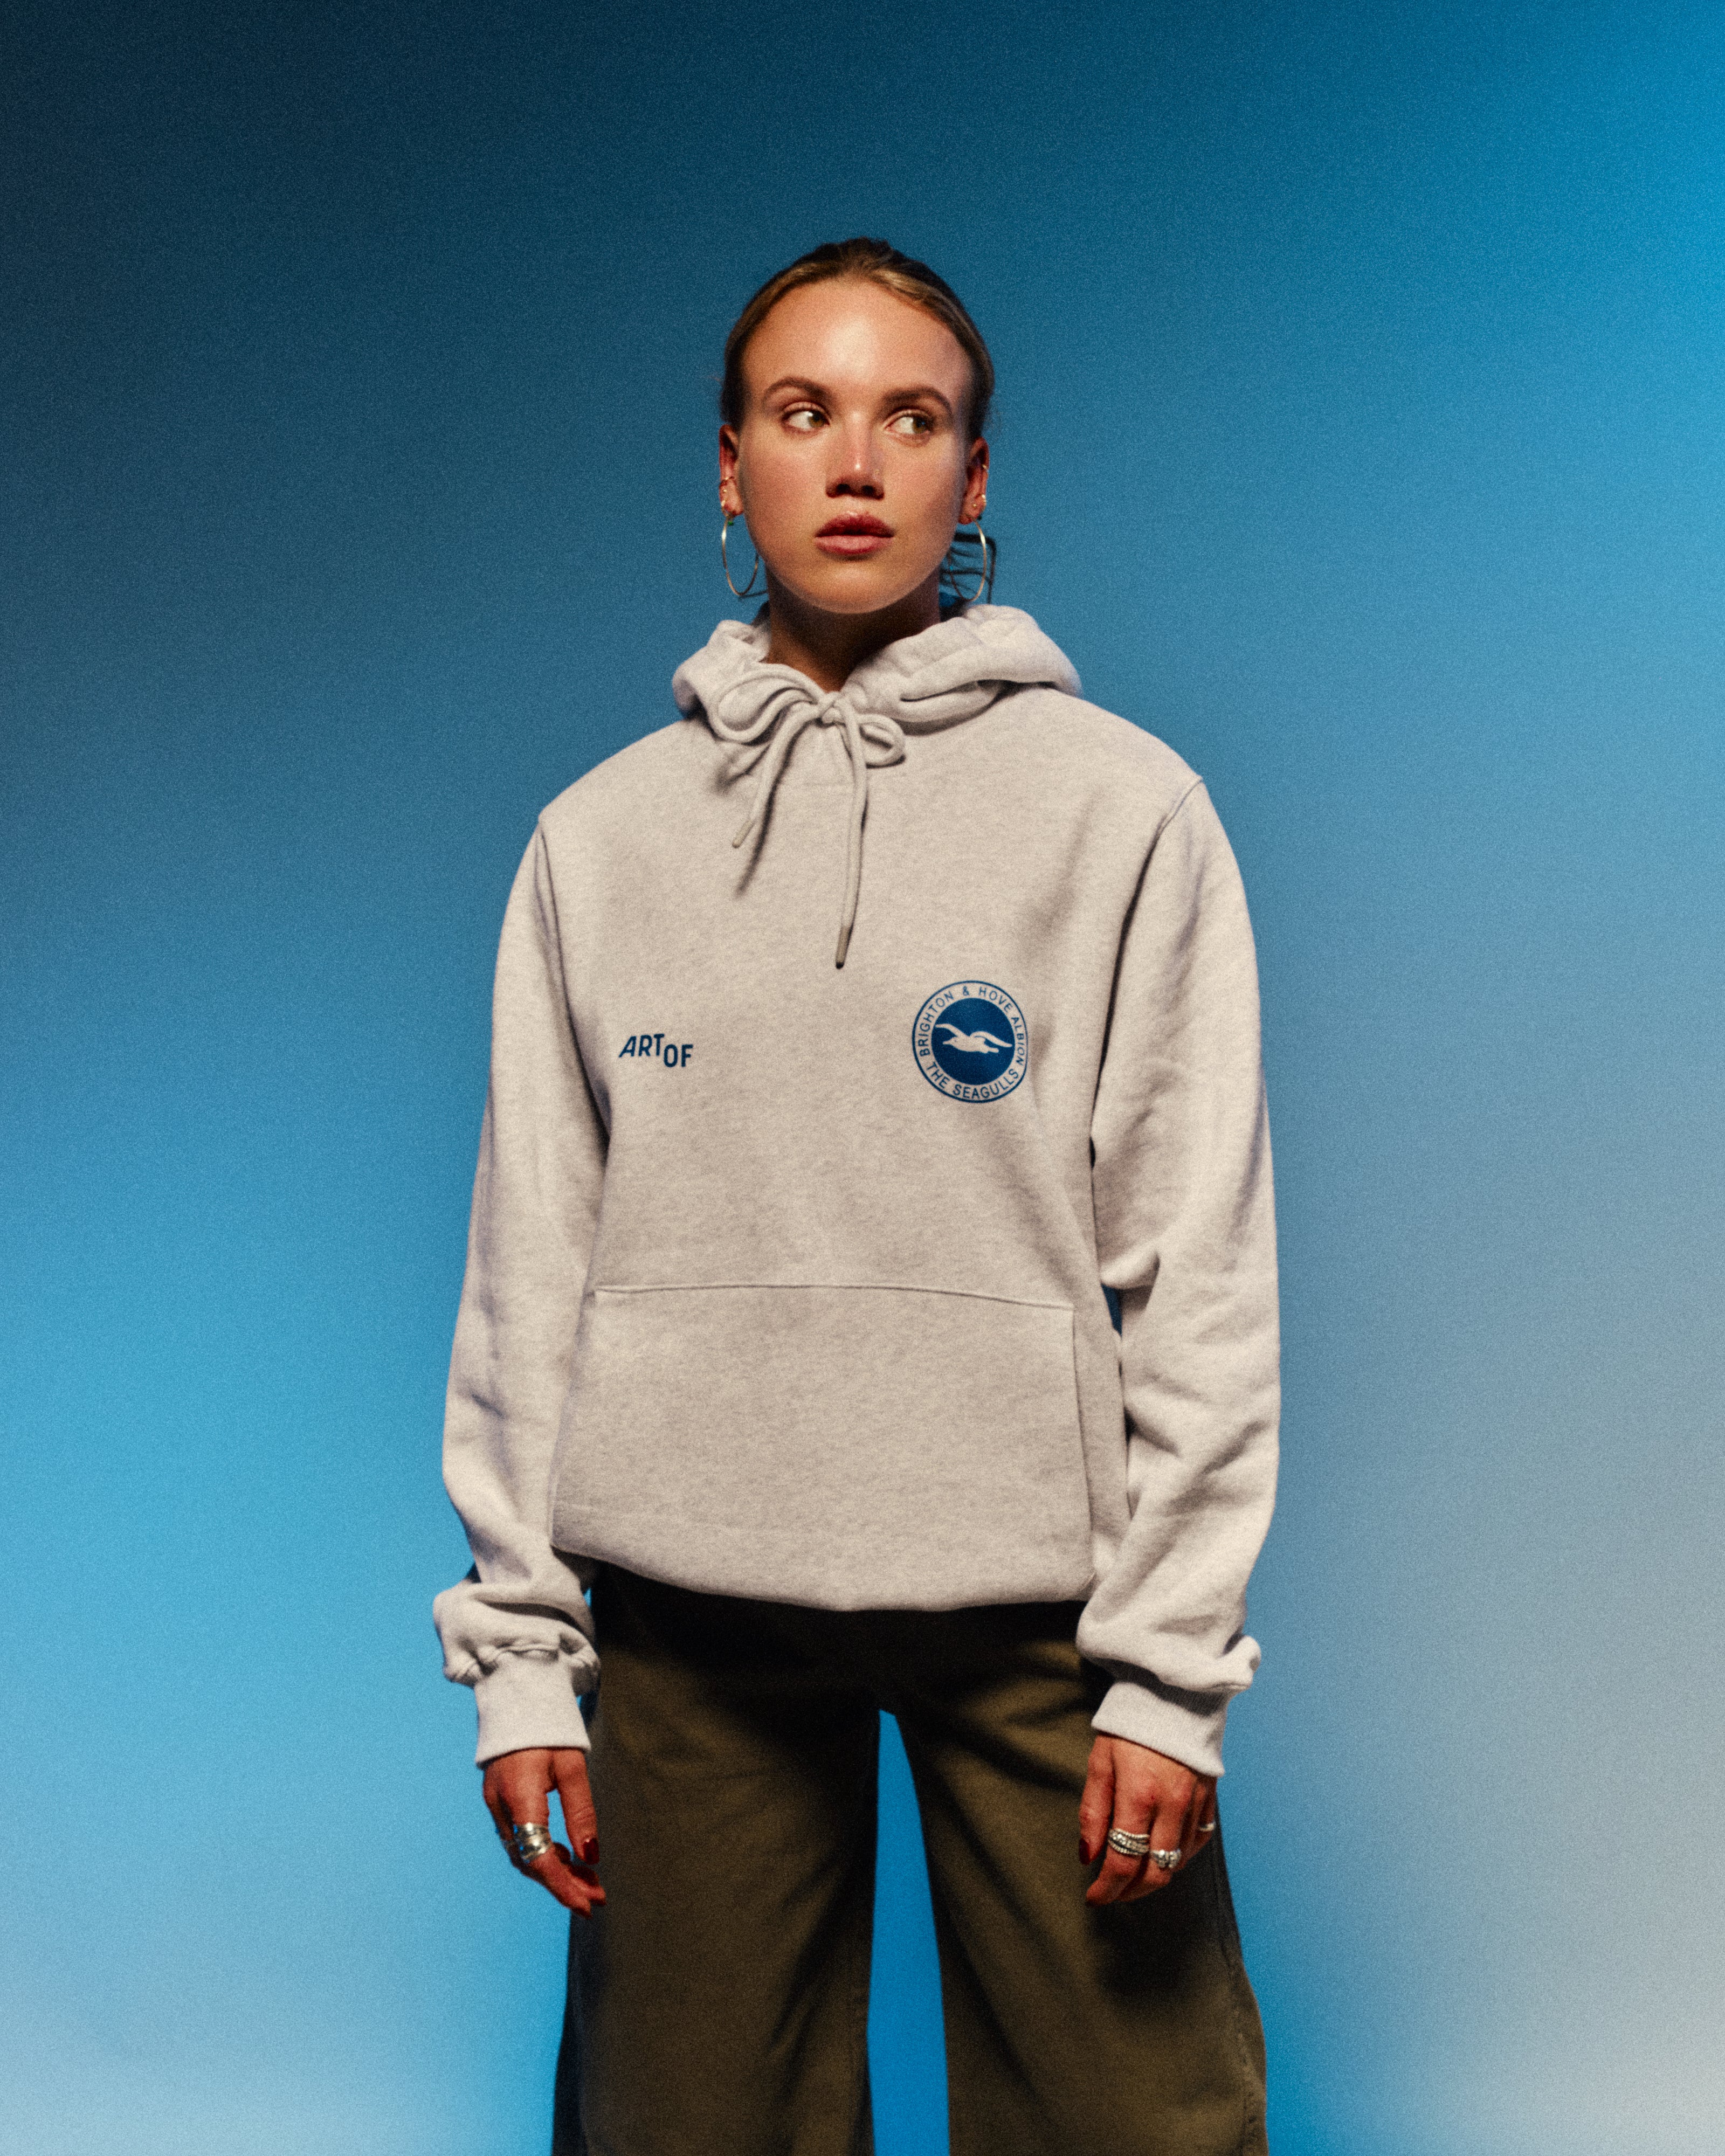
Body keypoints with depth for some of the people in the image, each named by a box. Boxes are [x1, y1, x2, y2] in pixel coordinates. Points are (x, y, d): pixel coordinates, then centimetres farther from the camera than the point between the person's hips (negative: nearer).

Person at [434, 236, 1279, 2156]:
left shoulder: (1122, 806, 1)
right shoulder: (602, 837, 8)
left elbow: (1199, 1269, -2)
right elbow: (532, 1271, 8)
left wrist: (1171, 1665, -7)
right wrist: (516, 1653, 3)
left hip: (1036, 1597, -2)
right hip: (686, 1611, 2)